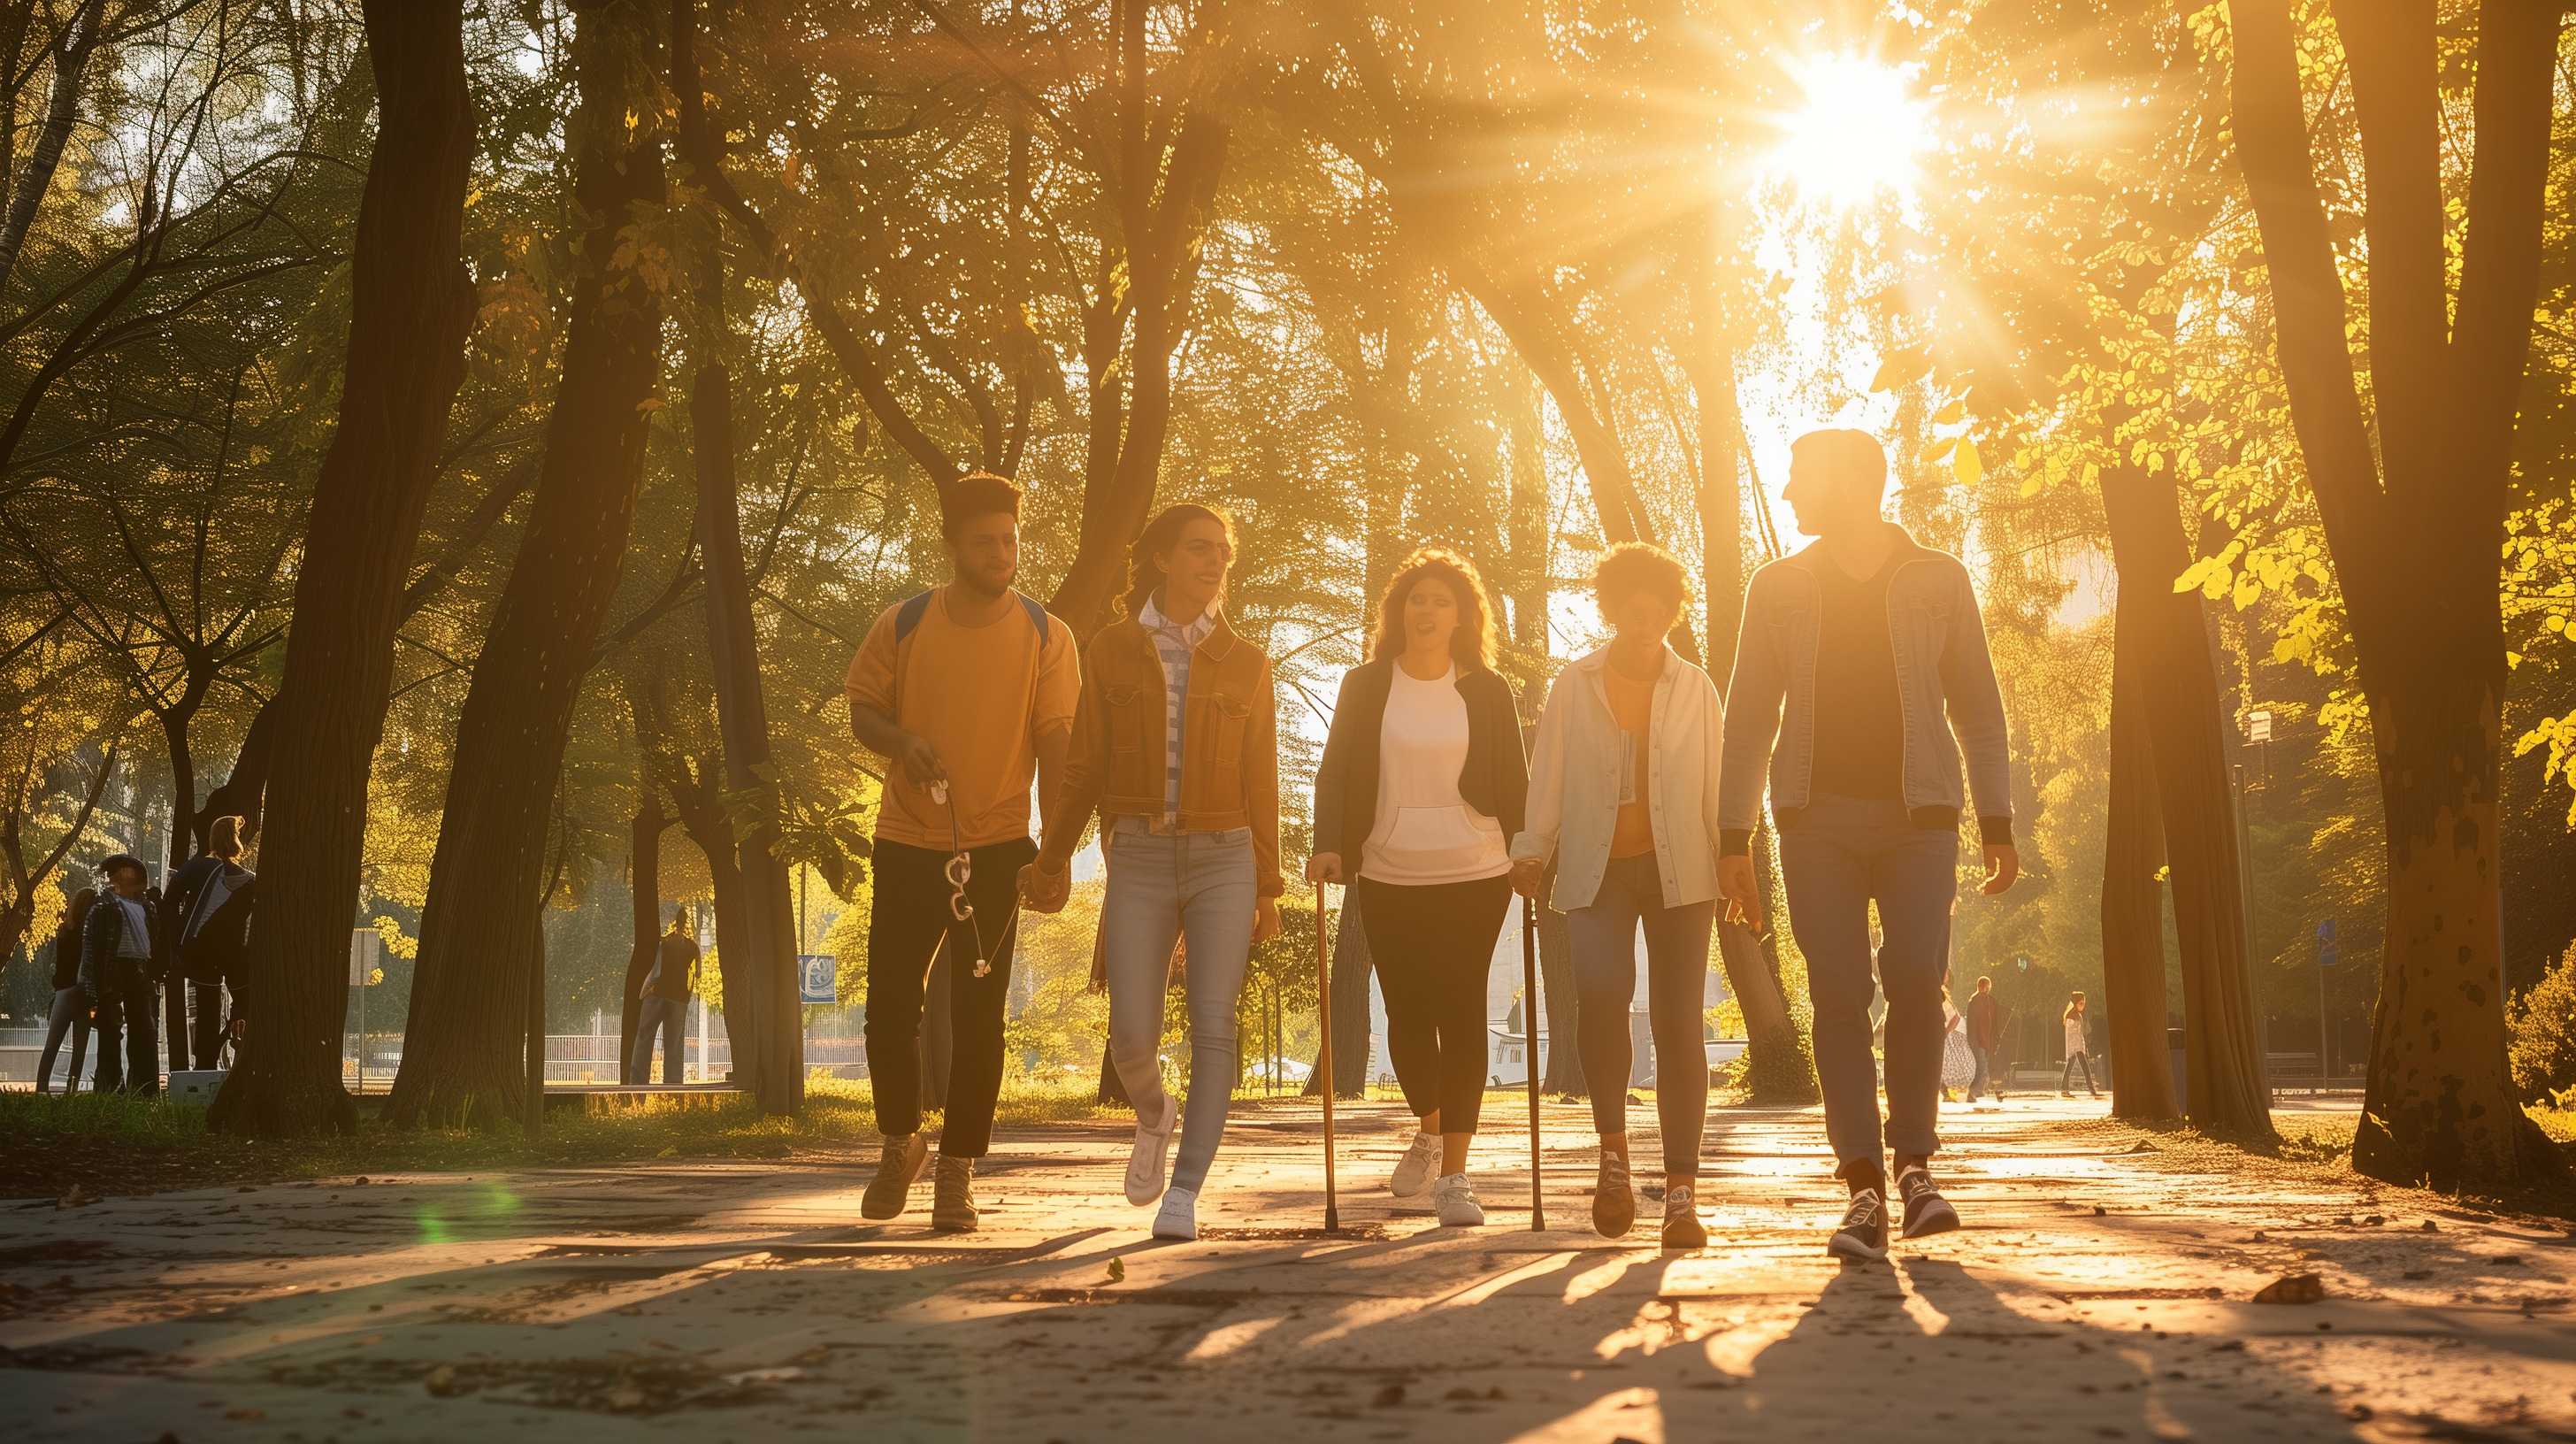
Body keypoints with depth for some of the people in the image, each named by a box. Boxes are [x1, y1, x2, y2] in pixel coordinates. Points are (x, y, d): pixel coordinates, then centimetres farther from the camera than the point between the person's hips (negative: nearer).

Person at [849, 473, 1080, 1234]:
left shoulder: (1046, 637, -2)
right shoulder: (903, 624, 0)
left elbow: (1055, 744, -3)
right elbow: (861, 709, 7)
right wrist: (900, 741, -16)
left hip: (996, 848, -1)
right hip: (908, 842, 1)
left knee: (977, 1015, 0)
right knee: (890, 1004, 4)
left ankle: (957, 1172, 11)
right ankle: (900, 1143, 28)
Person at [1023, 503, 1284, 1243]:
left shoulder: (1245, 663, 7)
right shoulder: (1111, 651, 5)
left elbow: (1260, 784, 8)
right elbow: (1085, 768, 9)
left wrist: (1268, 889, 6)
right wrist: (1050, 862, 10)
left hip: (1224, 859, 0)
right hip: (1139, 861, 0)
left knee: (1213, 1027, -11)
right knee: (1132, 1041, -5)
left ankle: (1185, 1193, -5)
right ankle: (1155, 1115, 29)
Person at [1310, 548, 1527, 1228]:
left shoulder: (1487, 691, 5)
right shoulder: (1364, 687, 6)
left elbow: (1513, 782, 7)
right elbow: (1334, 772, 4)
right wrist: (1327, 845, -10)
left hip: (1475, 876, -1)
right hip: (1389, 879, 1)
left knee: (1461, 1011, -7)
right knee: (1406, 1013, 4)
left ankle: (1453, 1174, -4)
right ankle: (1429, 1130, 33)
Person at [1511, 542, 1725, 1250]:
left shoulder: (1695, 689, 12)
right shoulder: (1572, 687, 10)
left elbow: (1718, 786, 9)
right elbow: (1547, 782, 9)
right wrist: (1531, 852, -5)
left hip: (1678, 872, 1)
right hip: (1597, 872, -1)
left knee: (1678, 1024, -5)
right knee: (1601, 991, -25)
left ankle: (1681, 1193, 0)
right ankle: (1612, 1147, -6)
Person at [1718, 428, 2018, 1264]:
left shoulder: (1938, 581, 8)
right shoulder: (1779, 588, 11)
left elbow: (1977, 705, 10)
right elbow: (1751, 717, 11)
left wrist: (1997, 826, 4)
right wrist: (1735, 839, 4)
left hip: (1918, 815, -1)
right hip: (1817, 815, 1)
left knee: (1916, 981, -14)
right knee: (1838, 994, -6)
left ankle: (1914, 1162, 4)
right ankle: (1865, 1189, -3)